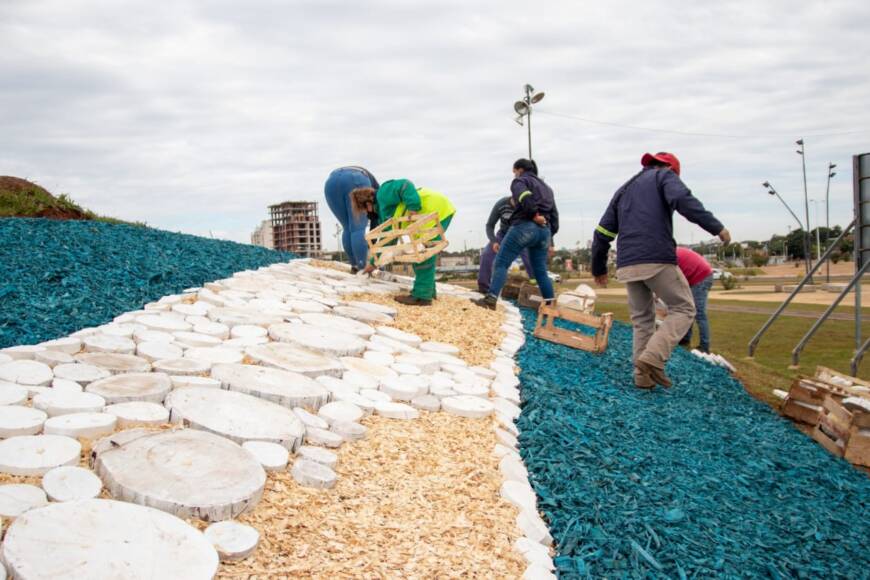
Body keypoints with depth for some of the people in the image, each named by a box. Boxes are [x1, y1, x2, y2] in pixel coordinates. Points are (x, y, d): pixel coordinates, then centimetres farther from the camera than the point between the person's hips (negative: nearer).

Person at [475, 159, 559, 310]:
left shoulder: (520, 181, 6)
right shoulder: (546, 187, 27)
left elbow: (525, 198, -18)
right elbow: (554, 214, 22)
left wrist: (534, 215, -10)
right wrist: (549, 236, 21)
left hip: (524, 227, -7)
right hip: (544, 231, 7)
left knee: (501, 263, -6)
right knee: (540, 271, 12)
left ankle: (491, 299, -18)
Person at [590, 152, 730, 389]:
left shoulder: (624, 189, 27)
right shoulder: (664, 175, 11)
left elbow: (603, 232, 23)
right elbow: (682, 199, -14)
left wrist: (599, 267, 32)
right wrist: (715, 226, -16)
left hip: (627, 265, 6)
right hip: (657, 260, -6)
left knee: (642, 319, 16)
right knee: (683, 309, 6)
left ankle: (643, 376, 12)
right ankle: (653, 358, -11)